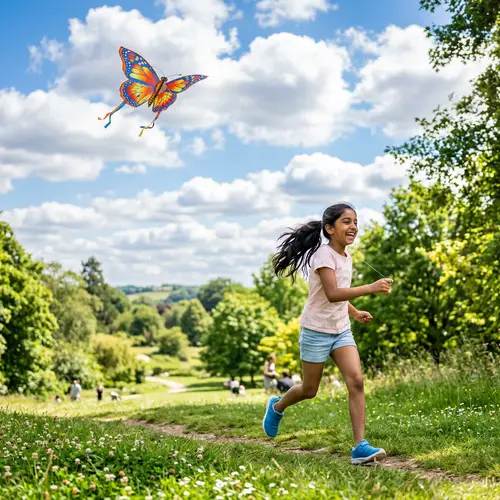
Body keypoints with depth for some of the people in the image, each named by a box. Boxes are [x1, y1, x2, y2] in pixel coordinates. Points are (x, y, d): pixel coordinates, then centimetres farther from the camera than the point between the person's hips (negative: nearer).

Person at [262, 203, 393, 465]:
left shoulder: (345, 256, 6)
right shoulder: (324, 254, -20)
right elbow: (332, 294, -34)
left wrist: (354, 312, 17)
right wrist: (371, 288, -40)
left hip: (341, 330, 6)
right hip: (316, 331, -6)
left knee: (356, 382, -12)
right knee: (309, 390, 9)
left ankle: (360, 446, -13)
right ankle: (277, 407, 41)